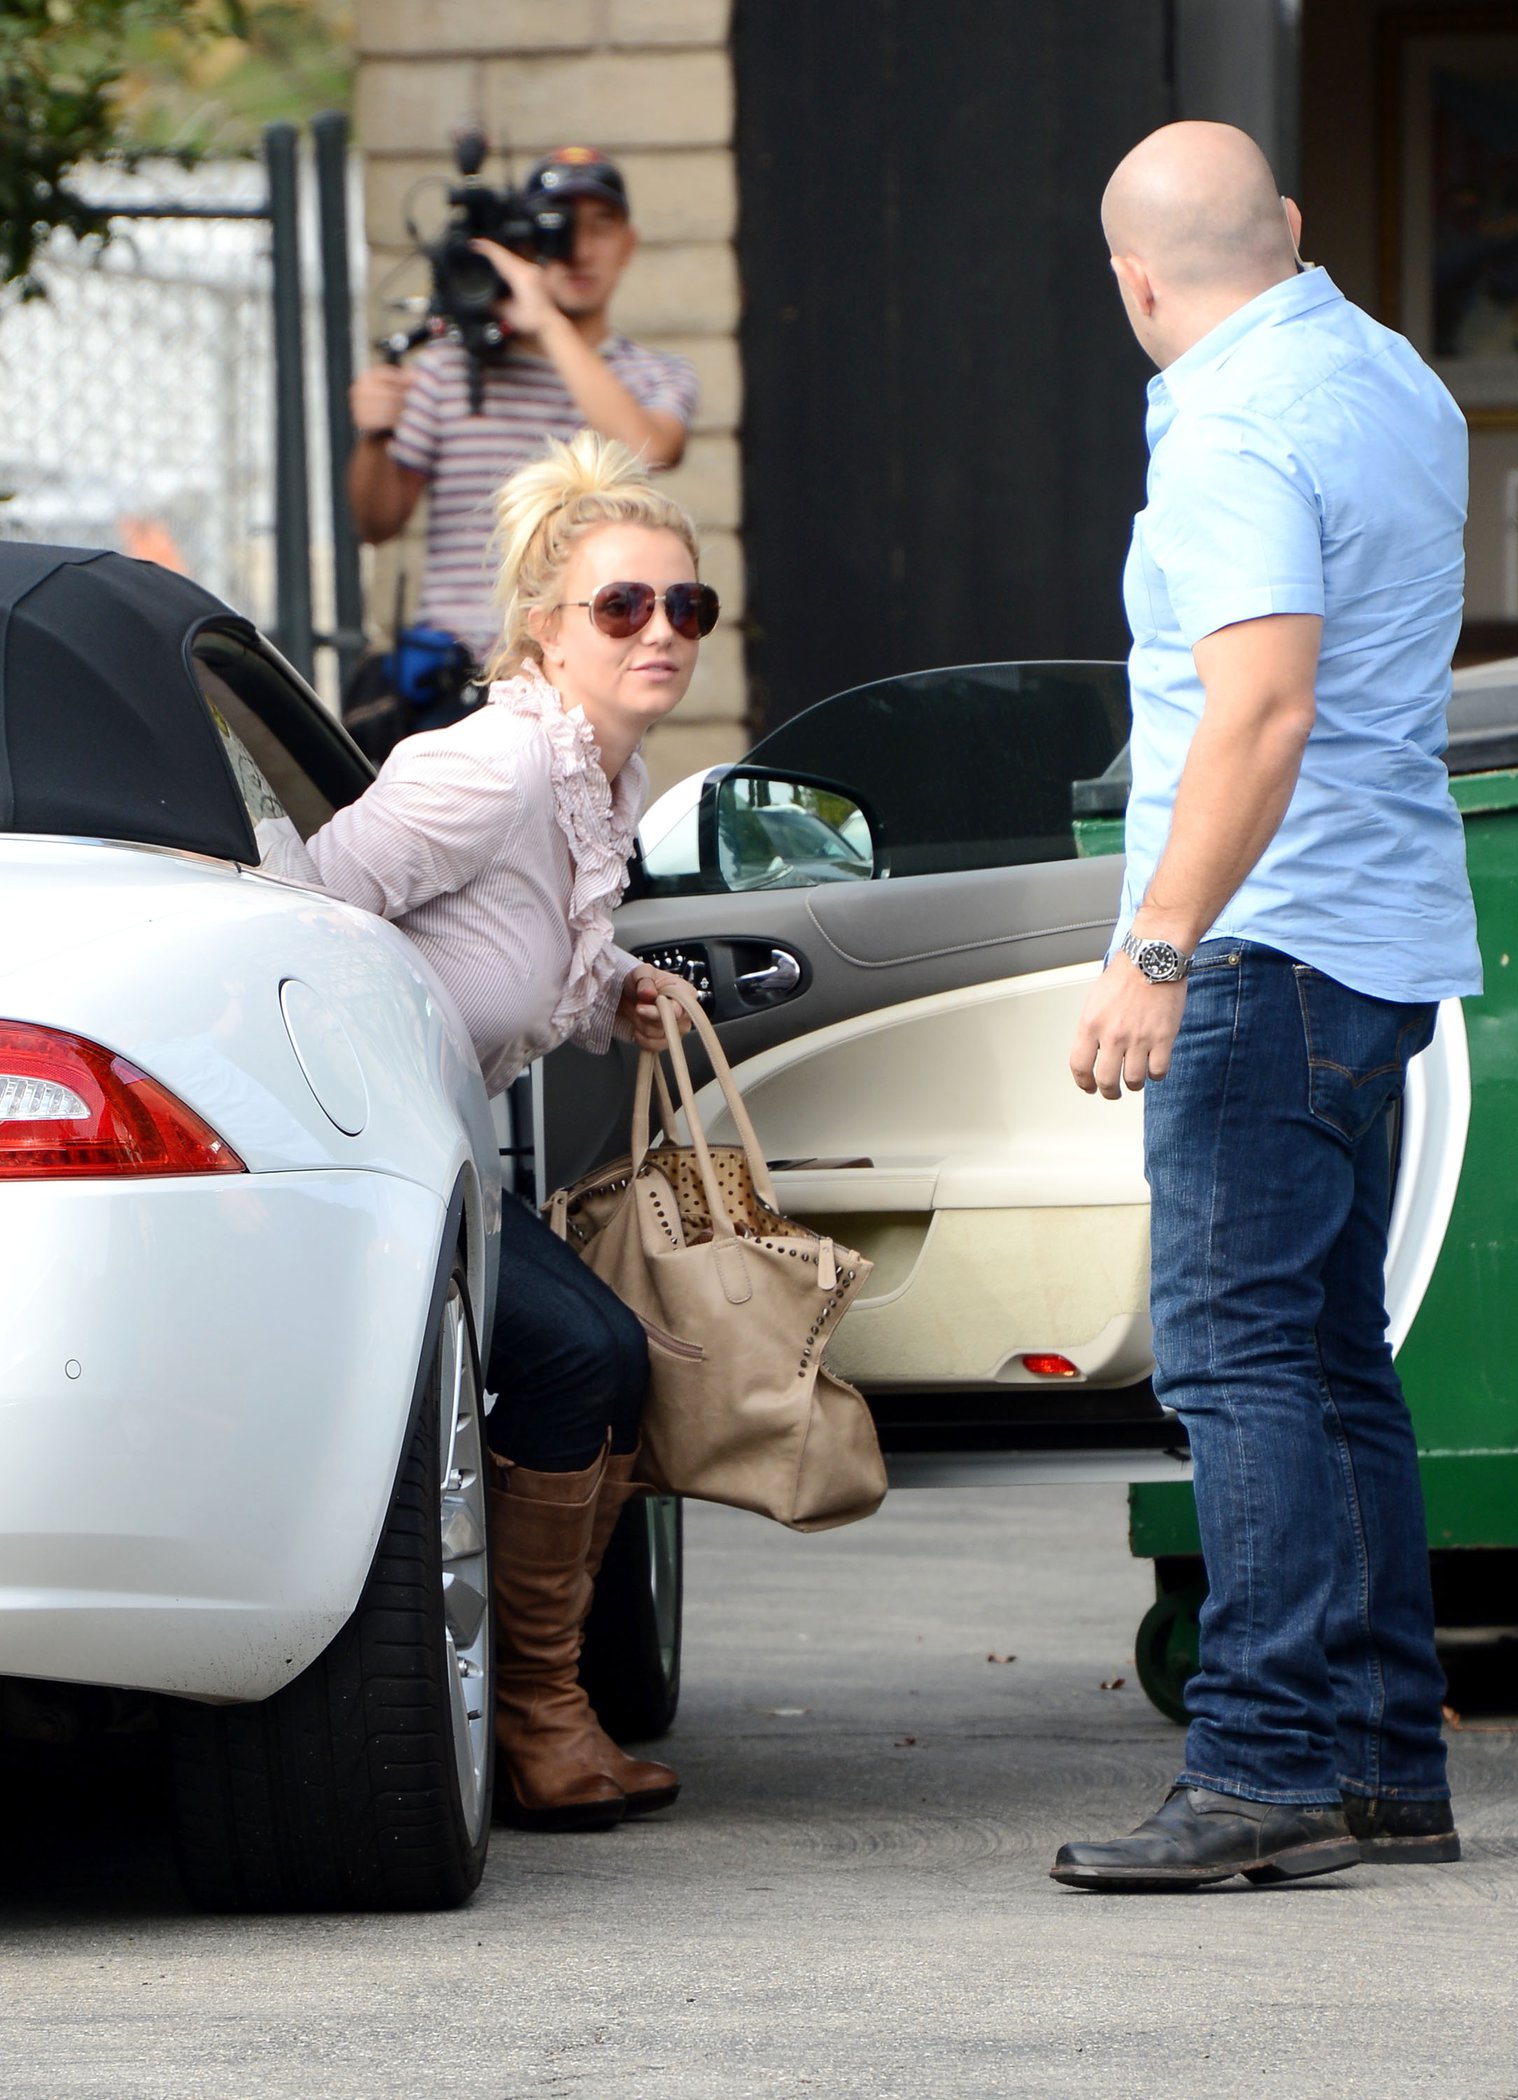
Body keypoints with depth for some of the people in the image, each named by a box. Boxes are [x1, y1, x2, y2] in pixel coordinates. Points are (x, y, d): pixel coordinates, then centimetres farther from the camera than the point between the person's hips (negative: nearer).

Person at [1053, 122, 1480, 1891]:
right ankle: (1387, 1762, 14)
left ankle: (1266, 1765, -16)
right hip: (1391, 939, 10)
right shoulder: (1396, 383, 14)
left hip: (1272, 948, -10)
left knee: (1237, 1353, -11)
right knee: (1330, 1361, 13)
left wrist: (1157, 947, -29)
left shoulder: (1238, 435, -16)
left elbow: (1266, 702, -27)